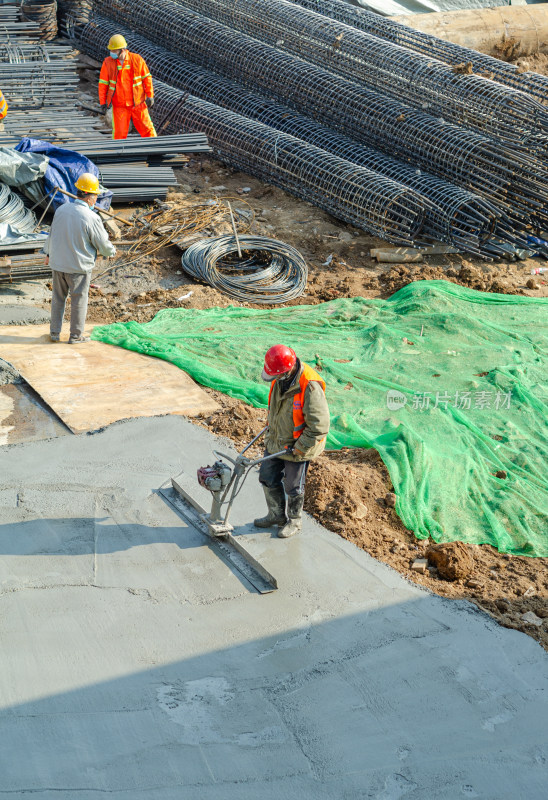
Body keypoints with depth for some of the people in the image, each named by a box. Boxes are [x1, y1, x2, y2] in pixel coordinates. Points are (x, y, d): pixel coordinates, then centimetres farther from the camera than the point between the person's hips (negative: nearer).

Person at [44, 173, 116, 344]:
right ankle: (76, 335, 19)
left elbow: (52, 234, 10)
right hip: (79, 266, -5)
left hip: (58, 263, 5)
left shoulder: (61, 210, -4)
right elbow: (103, 244, -12)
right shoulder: (92, 218, -20)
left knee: (58, 297, 18)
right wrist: (112, 251, 12)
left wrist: (48, 253, 26)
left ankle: (55, 332, 26)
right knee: (79, 300, 10)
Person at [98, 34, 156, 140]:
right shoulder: (108, 62, -5)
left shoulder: (137, 60, -6)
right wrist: (103, 102, -2)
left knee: (147, 129, 6)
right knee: (119, 133, -1)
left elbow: (147, 78, 4)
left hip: (138, 104, 0)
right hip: (119, 106, 0)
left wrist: (150, 96, 0)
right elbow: (103, 83, 0)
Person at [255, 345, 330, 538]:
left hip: (297, 446, -8)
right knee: (268, 478, 18)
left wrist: (299, 448, -21)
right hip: (276, 441, 8)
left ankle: (294, 521, 33)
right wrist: (270, 432, 18)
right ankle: (277, 515, 39)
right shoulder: (280, 379, -6)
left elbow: (319, 426, -28)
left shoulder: (310, 387, -31)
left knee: (293, 487, 9)